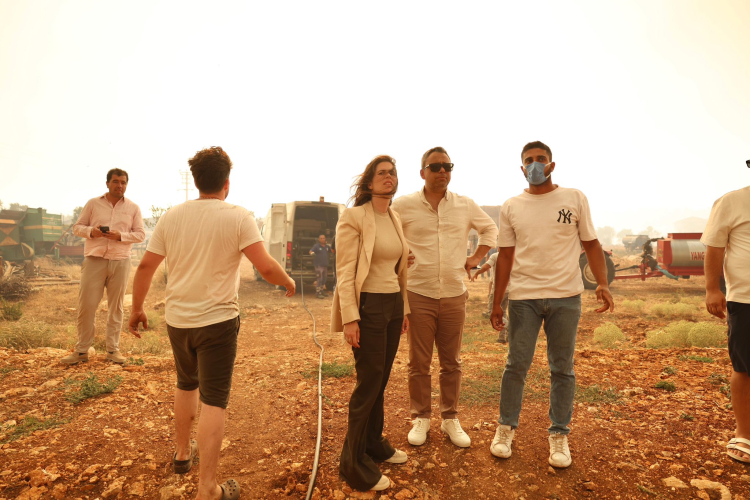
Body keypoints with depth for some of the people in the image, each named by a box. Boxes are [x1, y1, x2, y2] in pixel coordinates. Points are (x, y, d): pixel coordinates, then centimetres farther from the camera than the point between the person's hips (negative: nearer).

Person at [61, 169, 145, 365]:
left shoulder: (133, 208, 7)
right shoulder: (93, 203, 7)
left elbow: (140, 234, 3)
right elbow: (77, 227, 9)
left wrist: (121, 236, -14)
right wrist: (91, 231, -12)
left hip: (120, 262, 0)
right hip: (94, 260, 0)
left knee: (116, 307, 6)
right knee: (86, 305, 0)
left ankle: (112, 349, 16)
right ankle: (81, 350, 14)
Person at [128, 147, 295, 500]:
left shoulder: (171, 216, 1)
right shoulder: (238, 217, -12)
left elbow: (145, 266, 3)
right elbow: (266, 267, -18)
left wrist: (136, 309, 15)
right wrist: (288, 282, 2)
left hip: (177, 319, 5)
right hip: (217, 321, -5)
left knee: (186, 384, 27)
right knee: (214, 400, 3)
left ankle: (183, 452, 44)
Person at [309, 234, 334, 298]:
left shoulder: (327, 247, 14)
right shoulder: (316, 246, -4)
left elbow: (332, 251, 23)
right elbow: (311, 251, -16)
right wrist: (312, 253, -39)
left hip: (325, 265, 7)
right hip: (318, 265, -7)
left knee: (324, 279, 15)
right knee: (319, 279, -11)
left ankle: (322, 292, 28)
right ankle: (318, 293, -8)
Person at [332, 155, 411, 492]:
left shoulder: (395, 220, 11)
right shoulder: (353, 217, -11)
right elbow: (345, 272, -14)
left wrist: (404, 309, 16)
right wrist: (350, 318, -18)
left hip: (394, 305, 7)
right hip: (368, 306, -7)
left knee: (380, 382, 16)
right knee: (368, 385, 2)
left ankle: (374, 445, 36)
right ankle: (355, 465, 20)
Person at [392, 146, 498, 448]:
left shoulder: (466, 206, 4)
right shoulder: (404, 206, -3)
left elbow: (490, 229, 20)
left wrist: (475, 258, 10)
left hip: (455, 295, 2)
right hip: (418, 295, -2)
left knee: (451, 363, 12)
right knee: (419, 363, 7)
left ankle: (450, 419, 27)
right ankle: (420, 418, 24)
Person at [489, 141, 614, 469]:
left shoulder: (575, 199, 4)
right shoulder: (511, 207, 5)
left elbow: (591, 244, 6)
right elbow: (505, 256, 6)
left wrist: (603, 283, -9)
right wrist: (496, 302, 4)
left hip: (566, 297, 0)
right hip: (523, 297, 0)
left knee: (562, 369, 9)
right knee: (516, 365, 6)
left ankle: (559, 435, 25)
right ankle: (506, 427, 24)